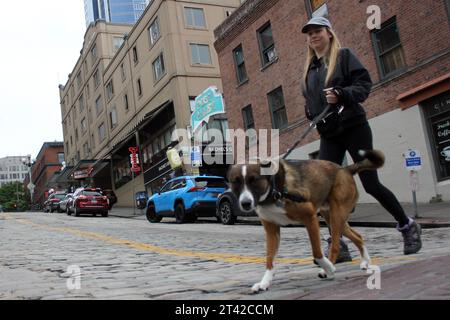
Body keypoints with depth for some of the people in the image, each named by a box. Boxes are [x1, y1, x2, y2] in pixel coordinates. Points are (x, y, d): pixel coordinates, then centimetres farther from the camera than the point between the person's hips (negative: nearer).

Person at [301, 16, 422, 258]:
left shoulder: (344, 55, -1)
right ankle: (338, 244, -3)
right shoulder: (309, 68, 16)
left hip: (353, 128, -5)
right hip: (328, 134, 5)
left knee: (371, 184, -1)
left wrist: (341, 94, -24)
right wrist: (310, 111, 4)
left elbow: (364, 84, -9)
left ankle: (407, 226, 22)